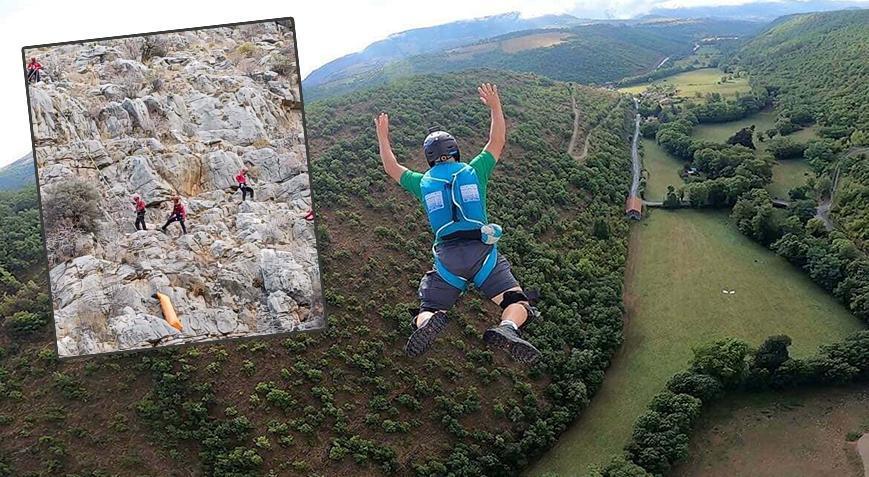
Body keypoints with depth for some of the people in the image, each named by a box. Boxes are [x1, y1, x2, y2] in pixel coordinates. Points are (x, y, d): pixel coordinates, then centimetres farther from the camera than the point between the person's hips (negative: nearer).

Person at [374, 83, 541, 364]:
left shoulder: (423, 183, 14)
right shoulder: (474, 171, 11)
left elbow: (392, 168, 31)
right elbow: (497, 142, 24)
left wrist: (382, 137, 43)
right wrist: (495, 107, 33)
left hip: (447, 258, 1)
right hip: (482, 252, -1)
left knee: (427, 312, 12)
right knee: (517, 303, -1)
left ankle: (429, 323, -28)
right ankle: (507, 329, -38)